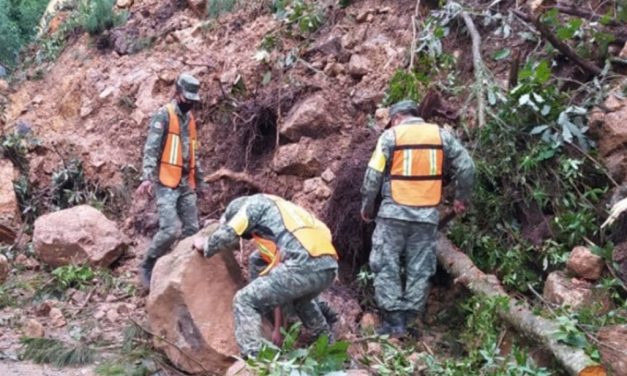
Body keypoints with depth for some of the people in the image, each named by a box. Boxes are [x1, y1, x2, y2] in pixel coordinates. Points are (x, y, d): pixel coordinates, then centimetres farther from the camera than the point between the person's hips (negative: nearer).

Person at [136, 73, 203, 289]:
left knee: (192, 230, 4)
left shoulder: (190, 118, 16)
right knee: (169, 230, -14)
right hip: (166, 184, -7)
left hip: (186, 184, 7)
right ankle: (147, 268, 5)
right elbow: (151, 149, -15)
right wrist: (147, 177, -25)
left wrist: (199, 179, 23)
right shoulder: (164, 115, -6)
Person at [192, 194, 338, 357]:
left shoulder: (256, 203, 15)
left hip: (304, 264, -9)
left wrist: (205, 245, 29)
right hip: (329, 265, 9)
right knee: (301, 300, 39)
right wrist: (277, 327, 38)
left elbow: (227, 236, 4)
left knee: (245, 301, 4)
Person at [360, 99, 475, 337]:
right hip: (428, 215, 3)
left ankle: (394, 321, 3)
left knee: (387, 266, 5)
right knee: (419, 270, 9)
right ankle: (407, 320, 12)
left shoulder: (390, 135, 0)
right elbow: (466, 166, 4)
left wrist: (367, 206, 8)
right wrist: (461, 198, 16)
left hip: (394, 212, -3)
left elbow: (373, 175, -3)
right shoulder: (441, 134, 7)